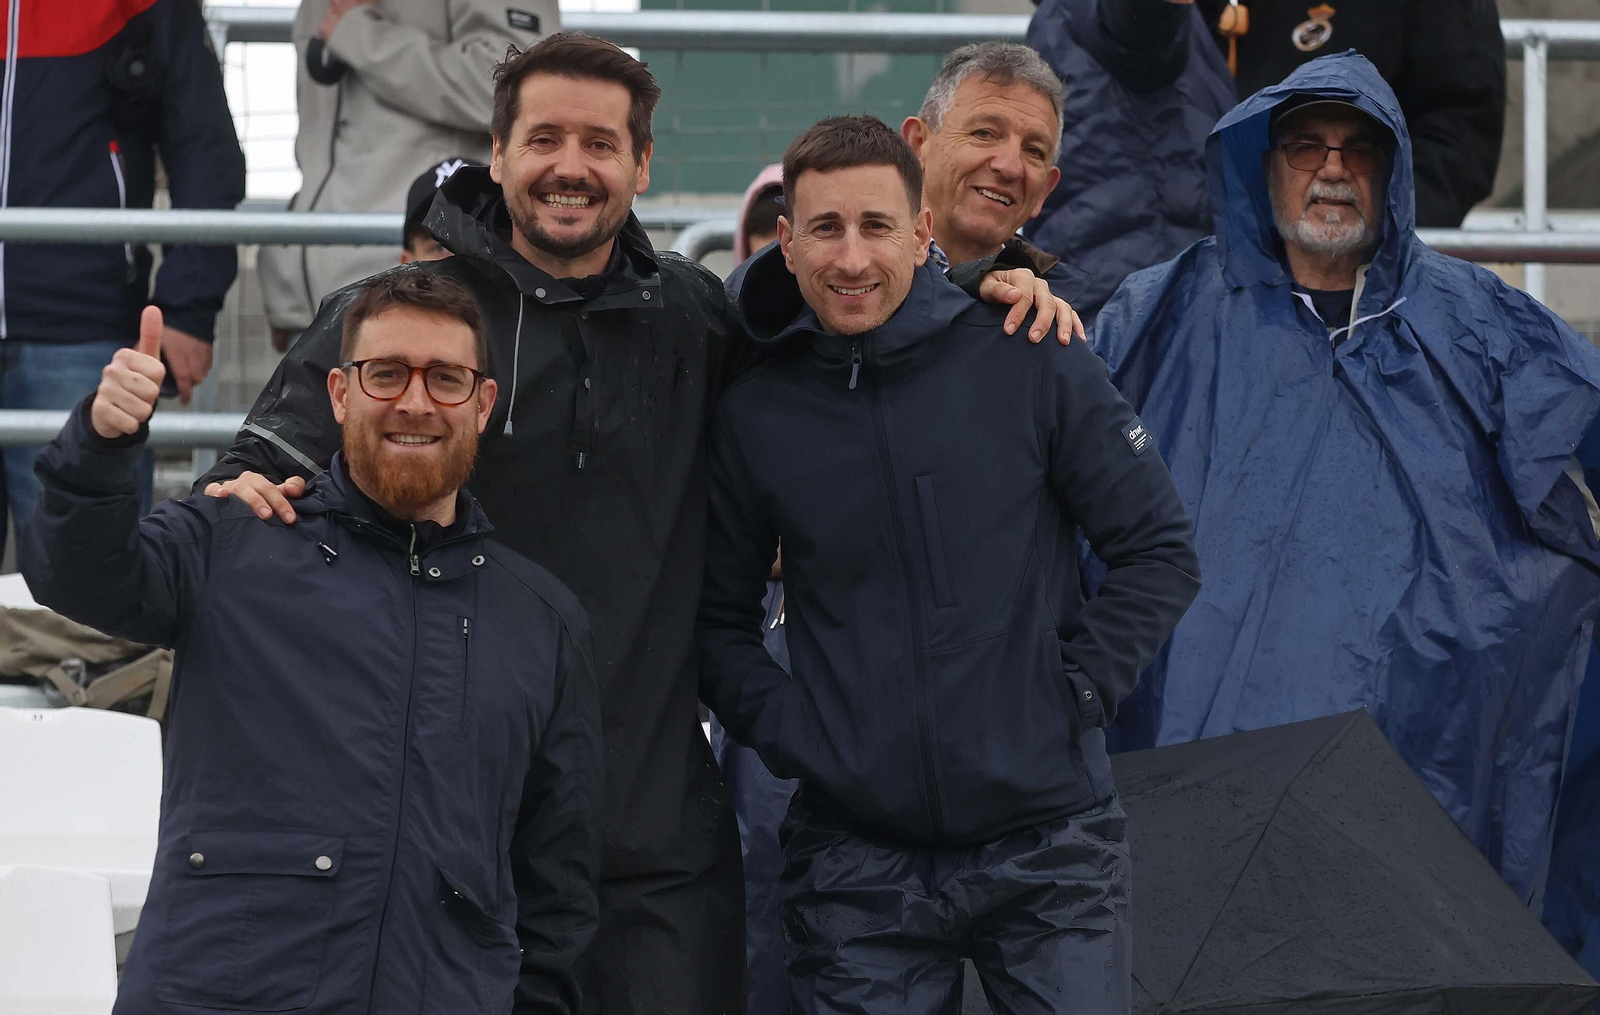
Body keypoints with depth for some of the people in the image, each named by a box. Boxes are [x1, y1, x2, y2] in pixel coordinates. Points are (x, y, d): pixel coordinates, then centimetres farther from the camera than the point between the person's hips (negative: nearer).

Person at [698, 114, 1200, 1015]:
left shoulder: (1031, 364, -3)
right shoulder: (754, 415, 3)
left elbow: (1161, 552, 2)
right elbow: (720, 619, 11)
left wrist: (1077, 694, -7)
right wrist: (784, 729, -4)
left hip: (1049, 839, -1)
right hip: (854, 864, 1)